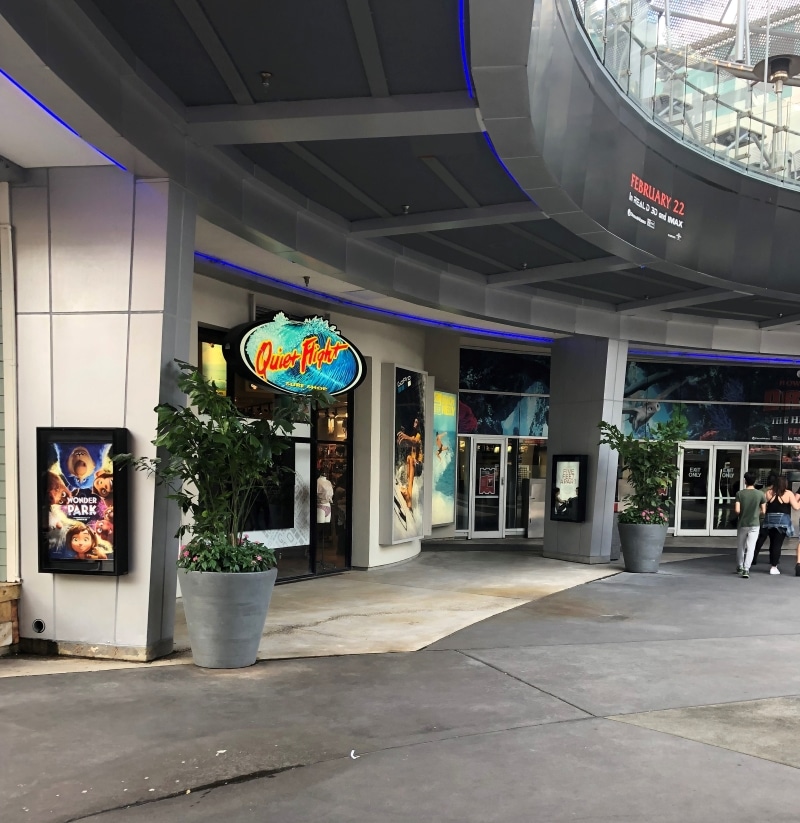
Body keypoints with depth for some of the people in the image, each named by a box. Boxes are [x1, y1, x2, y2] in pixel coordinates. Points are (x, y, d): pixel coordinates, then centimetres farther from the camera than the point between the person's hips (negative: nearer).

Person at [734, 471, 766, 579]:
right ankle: (746, 569, -11)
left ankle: (740, 567, 31)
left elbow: (737, 510, -12)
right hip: (754, 524, -1)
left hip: (742, 524, 1)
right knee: (750, 548, -1)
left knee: (740, 546, 17)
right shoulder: (760, 494, -6)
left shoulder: (739, 493, -8)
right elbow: (763, 511, -2)